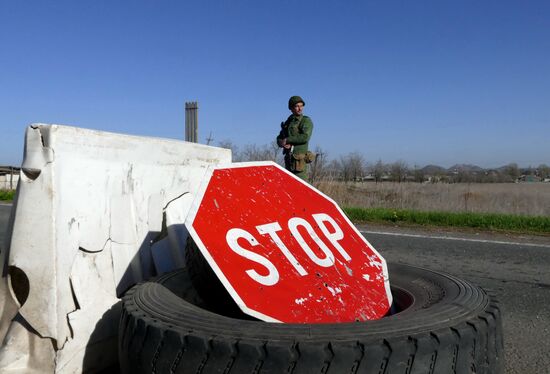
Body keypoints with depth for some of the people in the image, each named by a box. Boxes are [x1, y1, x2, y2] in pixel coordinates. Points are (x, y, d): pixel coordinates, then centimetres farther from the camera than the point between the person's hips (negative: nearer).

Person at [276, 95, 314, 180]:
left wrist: (287, 140, -11)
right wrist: (283, 144, -8)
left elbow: (305, 137, -19)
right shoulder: (288, 122, 16)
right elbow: (279, 138, 16)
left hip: (299, 160, -7)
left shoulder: (306, 121, -4)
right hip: (288, 159, 7)